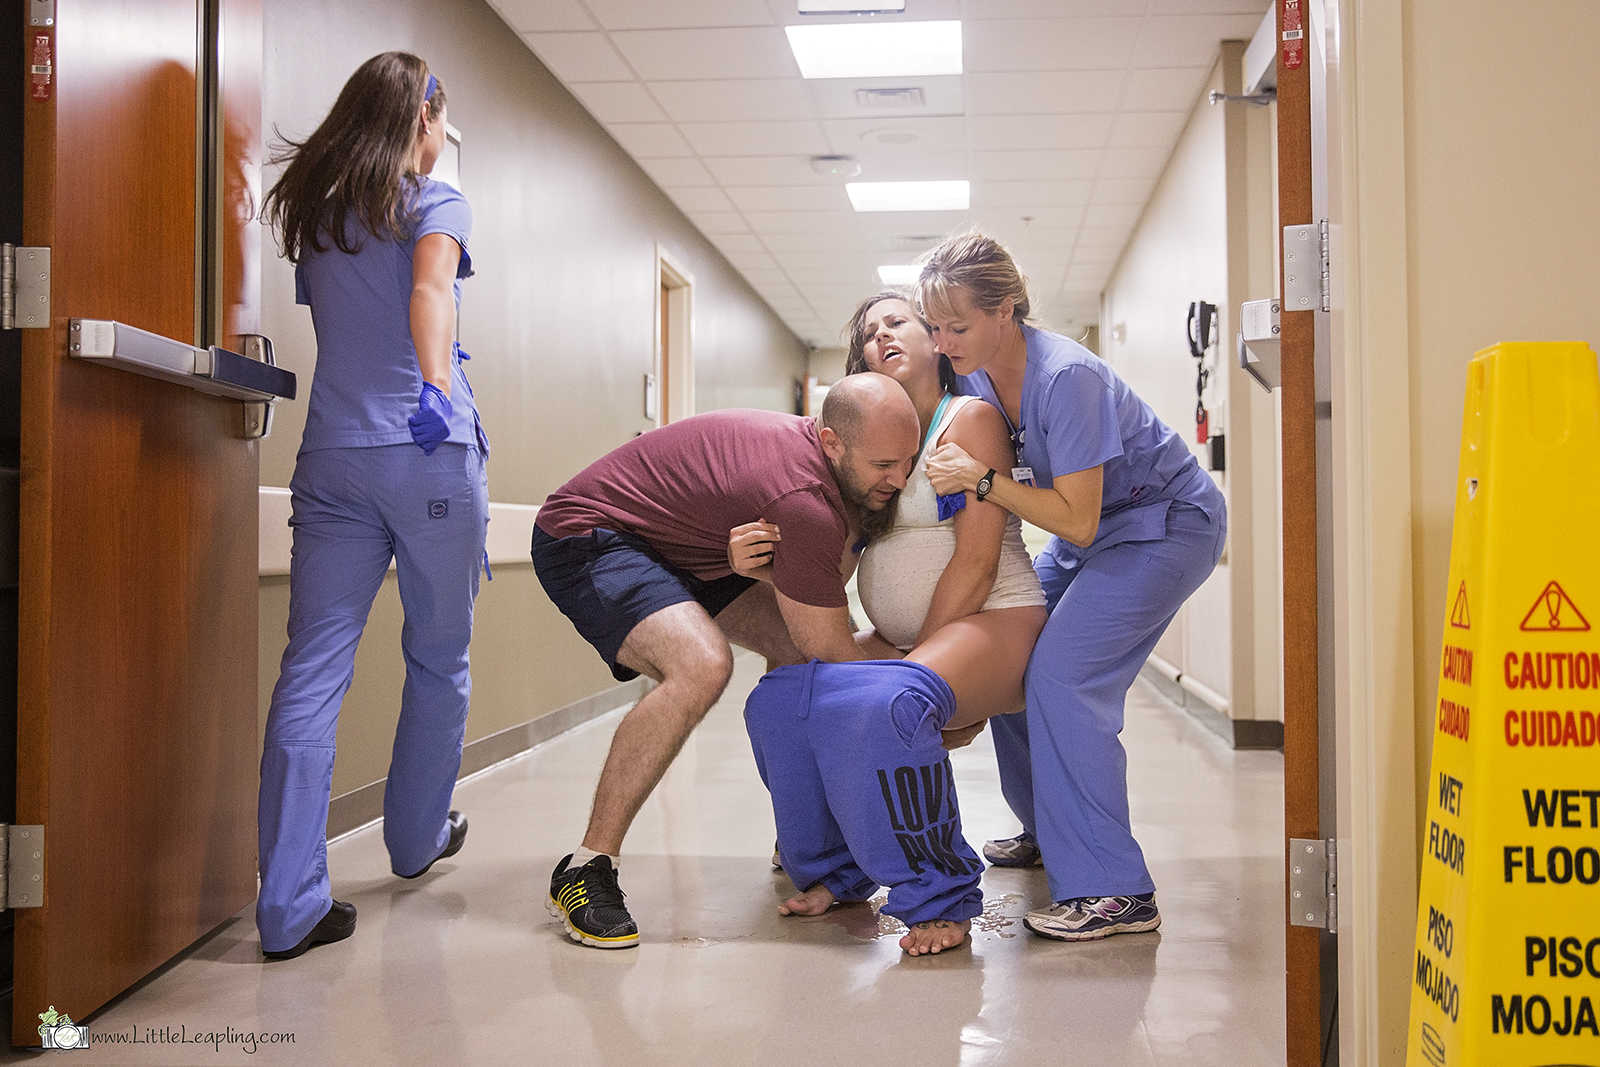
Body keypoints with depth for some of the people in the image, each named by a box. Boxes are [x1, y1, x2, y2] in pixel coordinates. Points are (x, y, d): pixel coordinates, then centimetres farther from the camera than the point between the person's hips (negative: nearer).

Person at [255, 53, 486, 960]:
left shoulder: (314, 211, 17)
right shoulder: (436, 203, 2)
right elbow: (431, 290, -17)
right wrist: (436, 385, -24)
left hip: (331, 455, 4)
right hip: (429, 452, -4)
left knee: (312, 671, -1)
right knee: (438, 659, 14)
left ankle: (292, 904, -6)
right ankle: (418, 840, 30)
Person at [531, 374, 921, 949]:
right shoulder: (804, 501, -33)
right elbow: (834, 653, -20)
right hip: (586, 538, -10)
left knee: (795, 646, 8)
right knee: (701, 664, -33)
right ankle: (585, 870, -22)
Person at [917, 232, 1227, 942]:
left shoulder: (1066, 377, -31)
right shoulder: (973, 374, -6)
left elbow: (1076, 521, -30)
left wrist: (982, 478, -33)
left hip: (1169, 525, -8)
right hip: (1090, 530, 9)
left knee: (1062, 675, -21)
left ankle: (1114, 890, -18)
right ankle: (1049, 829, 22)